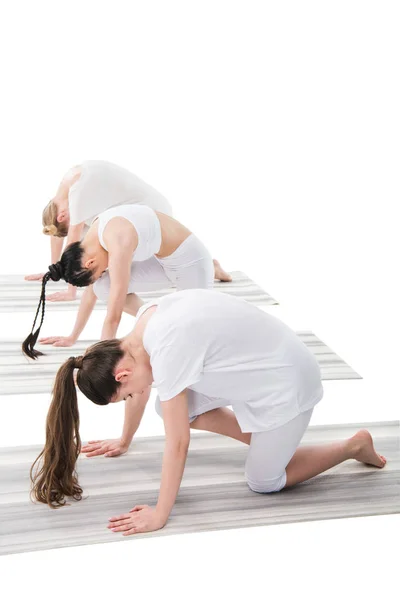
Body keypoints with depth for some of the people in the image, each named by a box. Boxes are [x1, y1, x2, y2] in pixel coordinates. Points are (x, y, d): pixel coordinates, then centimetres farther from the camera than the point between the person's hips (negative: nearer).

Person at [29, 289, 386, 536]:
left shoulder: (167, 350, -31)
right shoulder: (145, 322, -7)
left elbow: (177, 443, -27)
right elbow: (140, 390, 13)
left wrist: (159, 516, -20)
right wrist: (124, 442, 24)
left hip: (287, 381, -8)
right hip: (257, 365, 8)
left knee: (262, 482, 4)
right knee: (173, 408, 2)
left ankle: (353, 447, 18)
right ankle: (266, 439, 16)